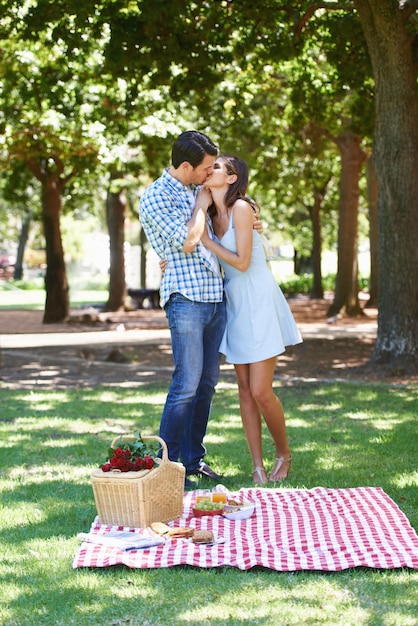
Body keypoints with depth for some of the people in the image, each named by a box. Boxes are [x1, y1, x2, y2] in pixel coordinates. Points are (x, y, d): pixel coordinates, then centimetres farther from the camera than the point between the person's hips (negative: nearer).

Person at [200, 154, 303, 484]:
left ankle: (284, 453, 16)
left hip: (260, 304, -8)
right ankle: (258, 466, 9)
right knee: (245, 389, 5)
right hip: (234, 305, 8)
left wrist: (206, 240, -13)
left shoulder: (241, 207, -16)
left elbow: (241, 262, -18)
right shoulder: (212, 214, 7)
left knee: (261, 392, -7)